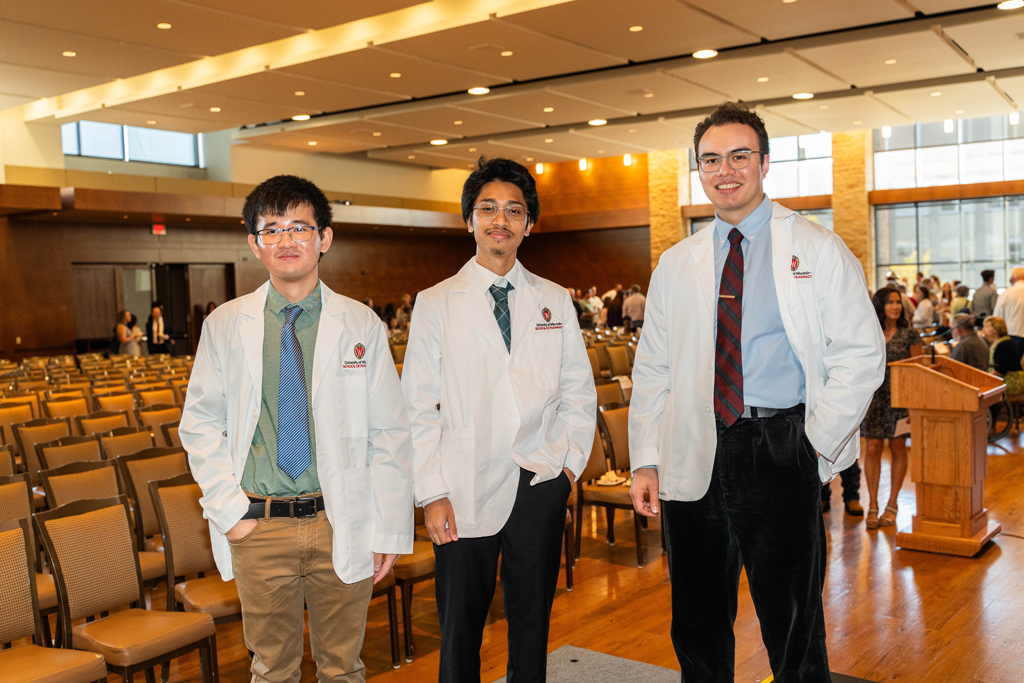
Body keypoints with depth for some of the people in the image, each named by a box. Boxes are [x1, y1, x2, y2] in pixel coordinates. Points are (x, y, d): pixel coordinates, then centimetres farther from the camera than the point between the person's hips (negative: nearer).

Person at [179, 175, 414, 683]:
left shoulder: (361, 325, -1)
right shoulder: (224, 326, 2)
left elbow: (389, 434, -1)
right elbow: (200, 424, 7)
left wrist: (389, 530, -3)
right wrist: (228, 508, -3)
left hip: (341, 525, 0)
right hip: (258, 526, 1)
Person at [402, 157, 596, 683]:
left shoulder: (555, 301, 7)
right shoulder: (435, 305, 1)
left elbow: (578, 393, 11)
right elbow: (418, 408, -2)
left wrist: (570, 462, 1)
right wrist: (432, 494, -7)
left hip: (540, 484, 2)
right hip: (465, 489, -2)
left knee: (532, 619, 13)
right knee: (461, 624, 8)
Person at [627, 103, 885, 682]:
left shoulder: (819, 251, 2)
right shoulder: (676, 265, 11)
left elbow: (861, 353, -2)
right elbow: (652, 368, 10)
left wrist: (818, 444, -10)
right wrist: (646, 461, 3)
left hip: (781, 453, -3)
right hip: (693, 457, 3)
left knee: (793, 623, 7)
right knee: (696, 624, 13)